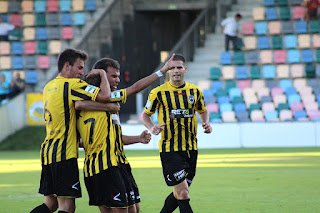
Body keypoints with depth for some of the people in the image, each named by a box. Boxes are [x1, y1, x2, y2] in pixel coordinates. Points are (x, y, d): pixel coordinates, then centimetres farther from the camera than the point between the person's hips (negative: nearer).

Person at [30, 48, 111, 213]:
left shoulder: (48, 87, 15)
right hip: (64, 154, -9)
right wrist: (102, 74, -4)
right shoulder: (72, 85, -12)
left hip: (47, 150, 9)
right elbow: (105, 96, -20)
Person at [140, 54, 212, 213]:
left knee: (179, 194, 10)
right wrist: (152, 128, -14)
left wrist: (206, 123, 1)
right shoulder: (158, 92, -5)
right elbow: (145, 115, 6)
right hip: (169, 149, -5)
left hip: (191, 149, 5)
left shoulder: (195, 91, 7)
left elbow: (203, 111, 23)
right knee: (183, 193, -13)